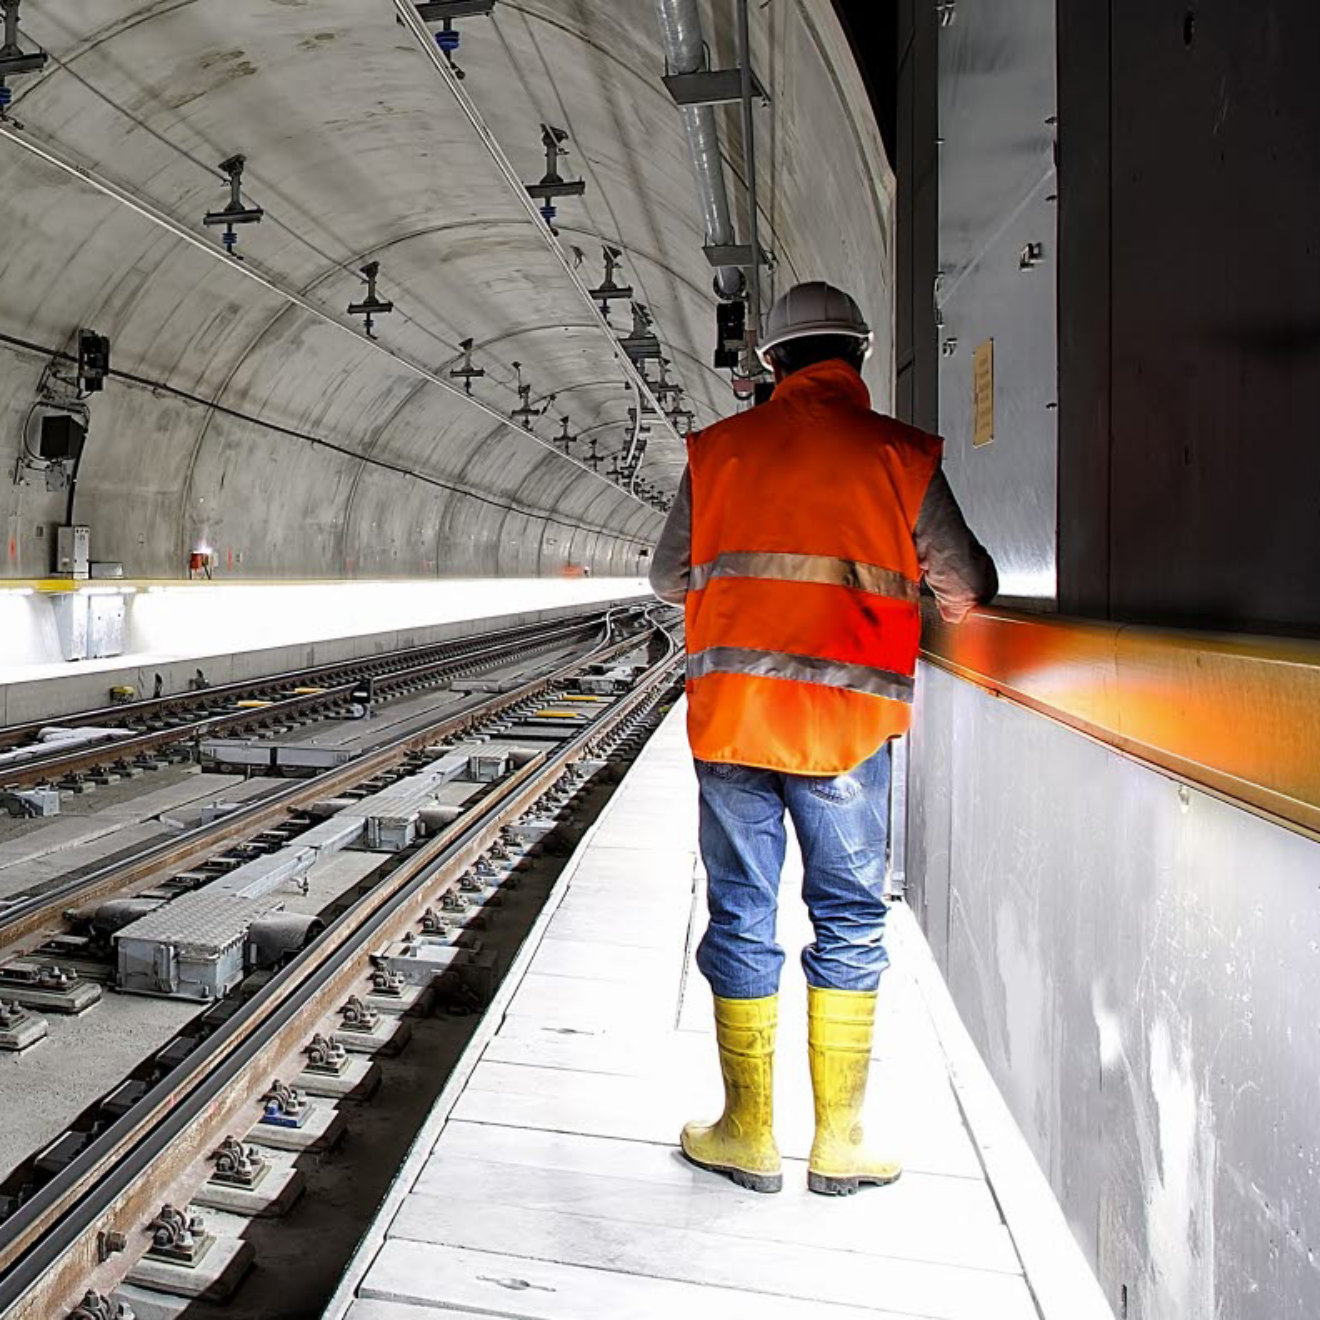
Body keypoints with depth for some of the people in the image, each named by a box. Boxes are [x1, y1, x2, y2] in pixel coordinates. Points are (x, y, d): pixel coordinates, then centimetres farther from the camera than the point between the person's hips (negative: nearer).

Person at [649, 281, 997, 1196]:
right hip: (847, 719, -1)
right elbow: (967, 587, 7)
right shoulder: (897, 453, 1)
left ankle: (749, 1137, 20)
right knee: (850, 921, 11)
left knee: (742, 920, 10)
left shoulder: (720, 448, 6)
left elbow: (668, 579, 12)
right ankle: (839, 1141, 20)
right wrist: (962, 600, 30)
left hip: (730, 713, 2)